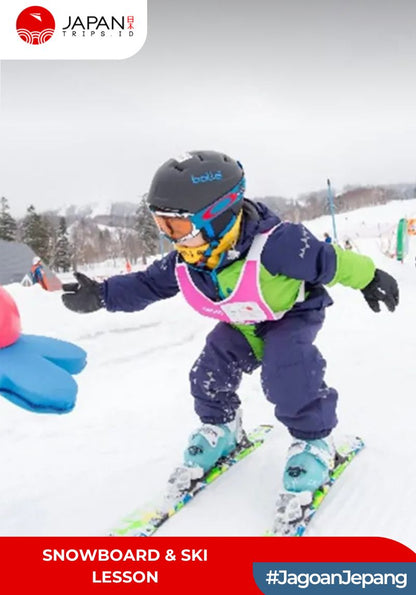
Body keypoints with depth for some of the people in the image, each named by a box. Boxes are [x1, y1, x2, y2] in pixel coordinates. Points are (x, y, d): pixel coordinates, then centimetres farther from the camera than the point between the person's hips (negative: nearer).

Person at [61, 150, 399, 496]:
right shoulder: (183, 264, -20)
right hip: (241, 326, 6)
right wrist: (101, 295, -14)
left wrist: (368, 277, -13)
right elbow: (147, 284, -5)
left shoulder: (273, 244, -39)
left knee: (286, 373, -29)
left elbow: (325, 260, -27)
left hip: (292, 315, -6)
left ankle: (314, 442, -5)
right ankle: (221, 428, 25)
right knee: (209, 374, -4)